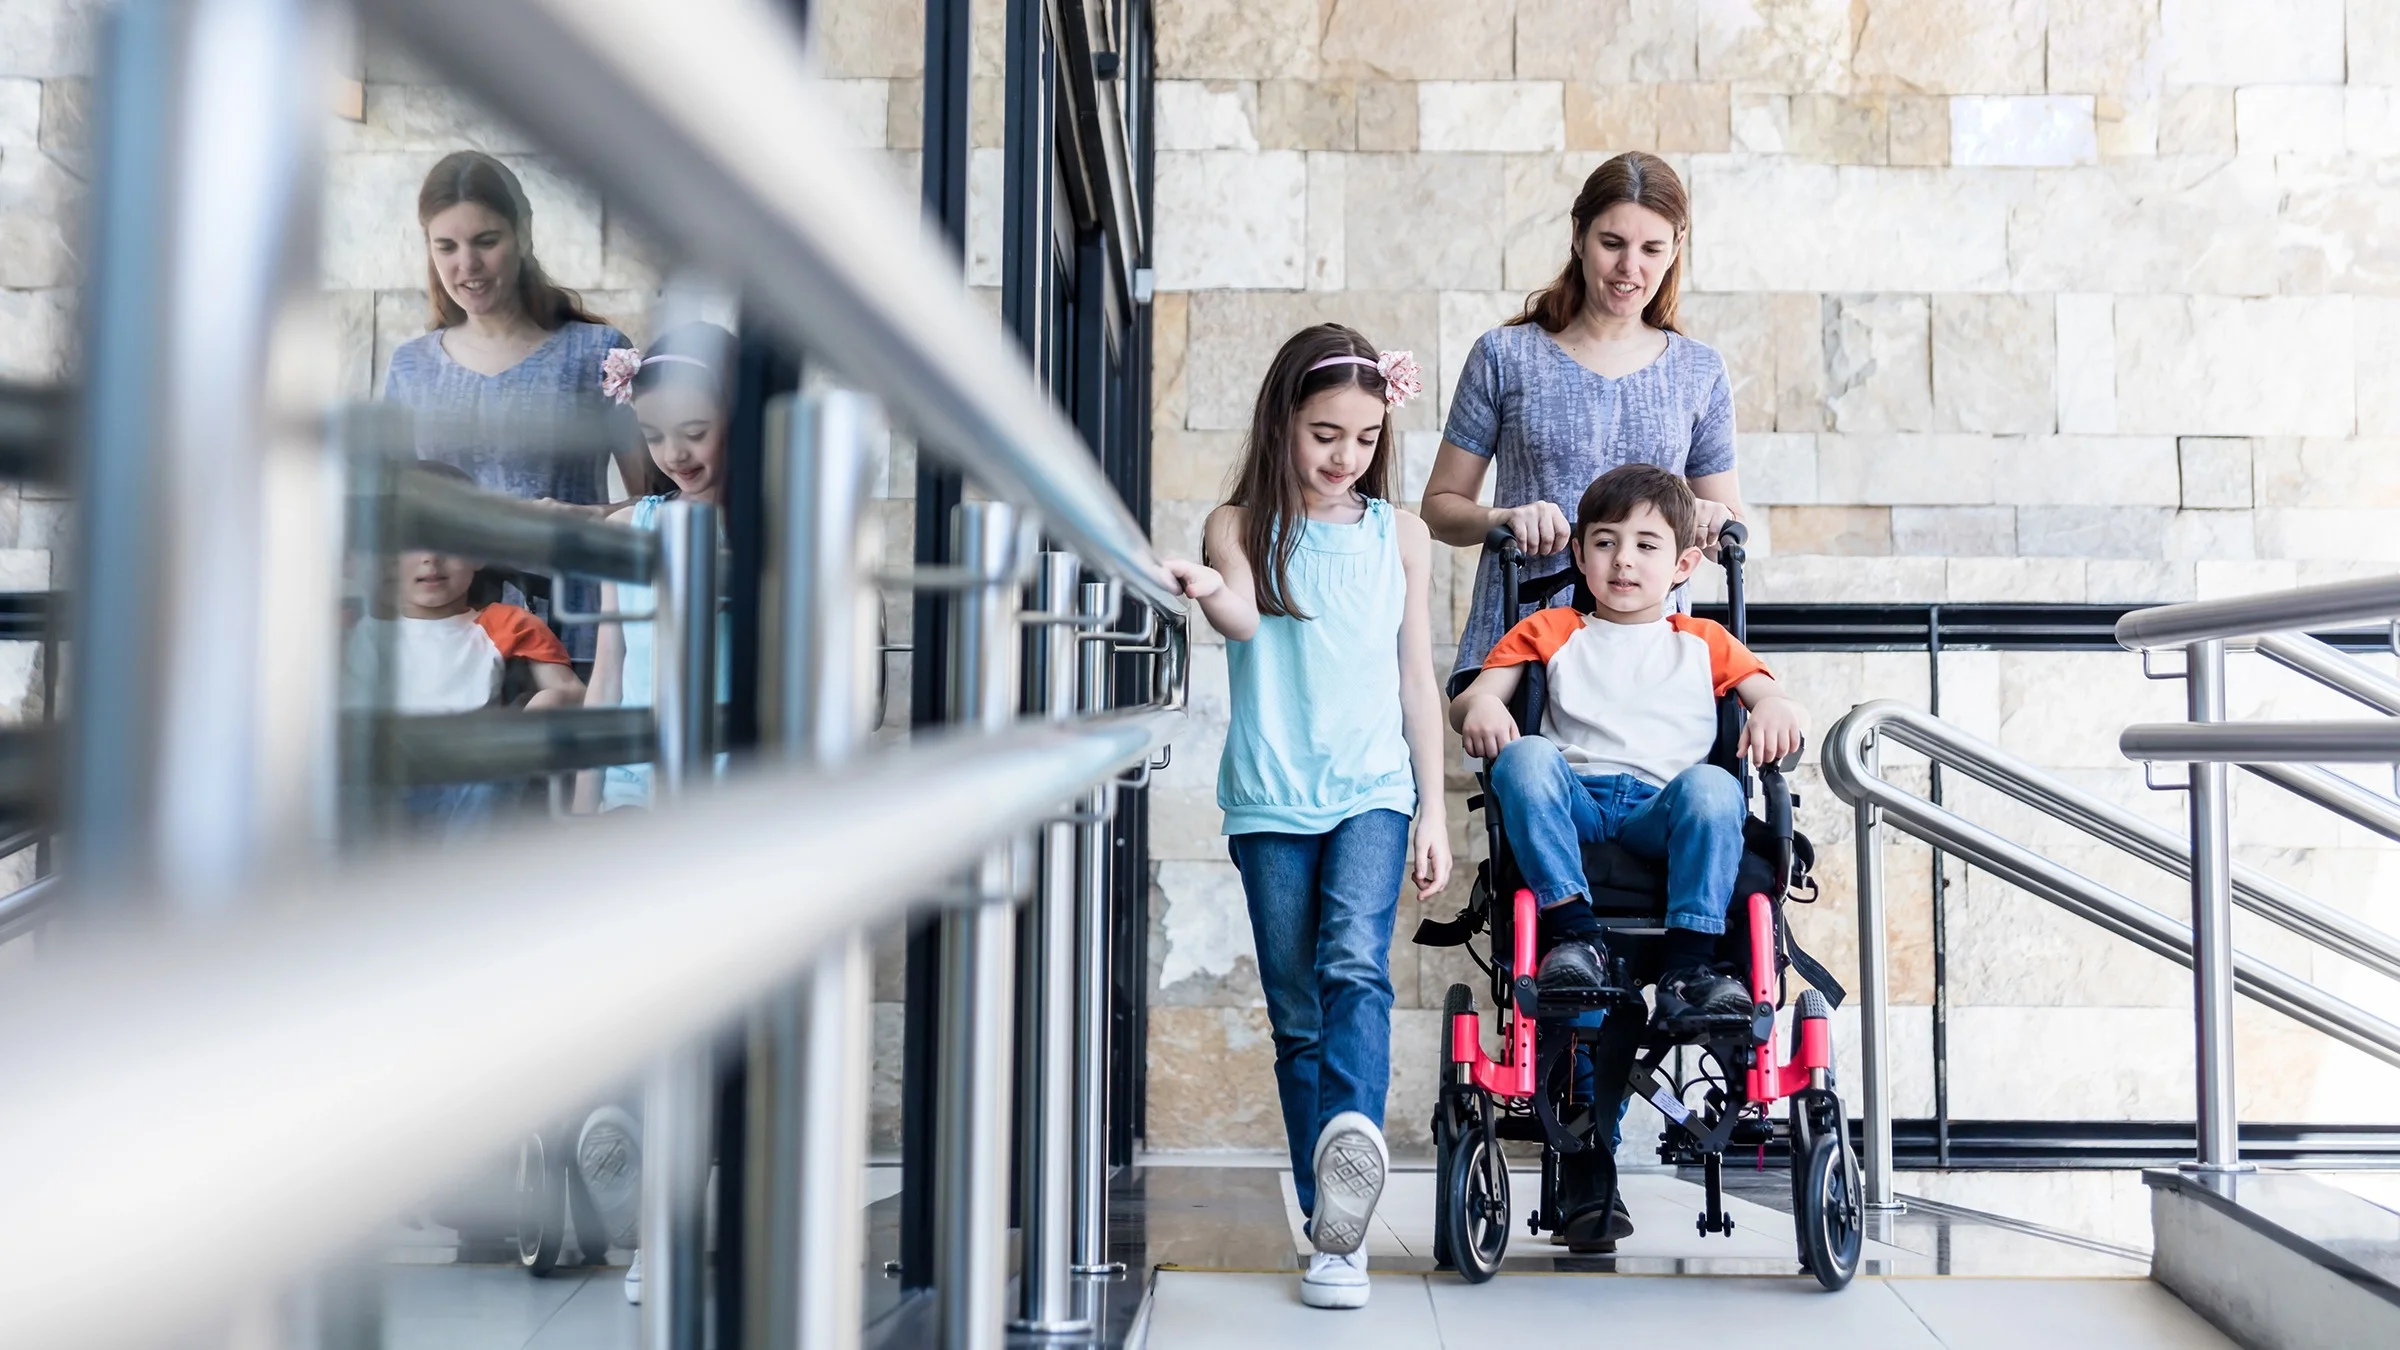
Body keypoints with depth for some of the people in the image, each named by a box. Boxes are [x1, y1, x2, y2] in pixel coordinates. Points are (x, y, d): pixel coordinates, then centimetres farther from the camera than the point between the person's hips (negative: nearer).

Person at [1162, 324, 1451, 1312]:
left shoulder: (1398, 534, 9)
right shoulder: (1241, 526, 4)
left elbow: (1417, 676, 11)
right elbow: (1242, 618, -17)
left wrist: (1433, 811, 8)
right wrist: (1207, 591, -41)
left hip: (1372, 790, 1)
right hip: (1272, 797, 0)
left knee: (1354, 962, -25)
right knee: (1297, 1016, 3)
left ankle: (1351, 1134, -38)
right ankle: (1334, 1229, 10)